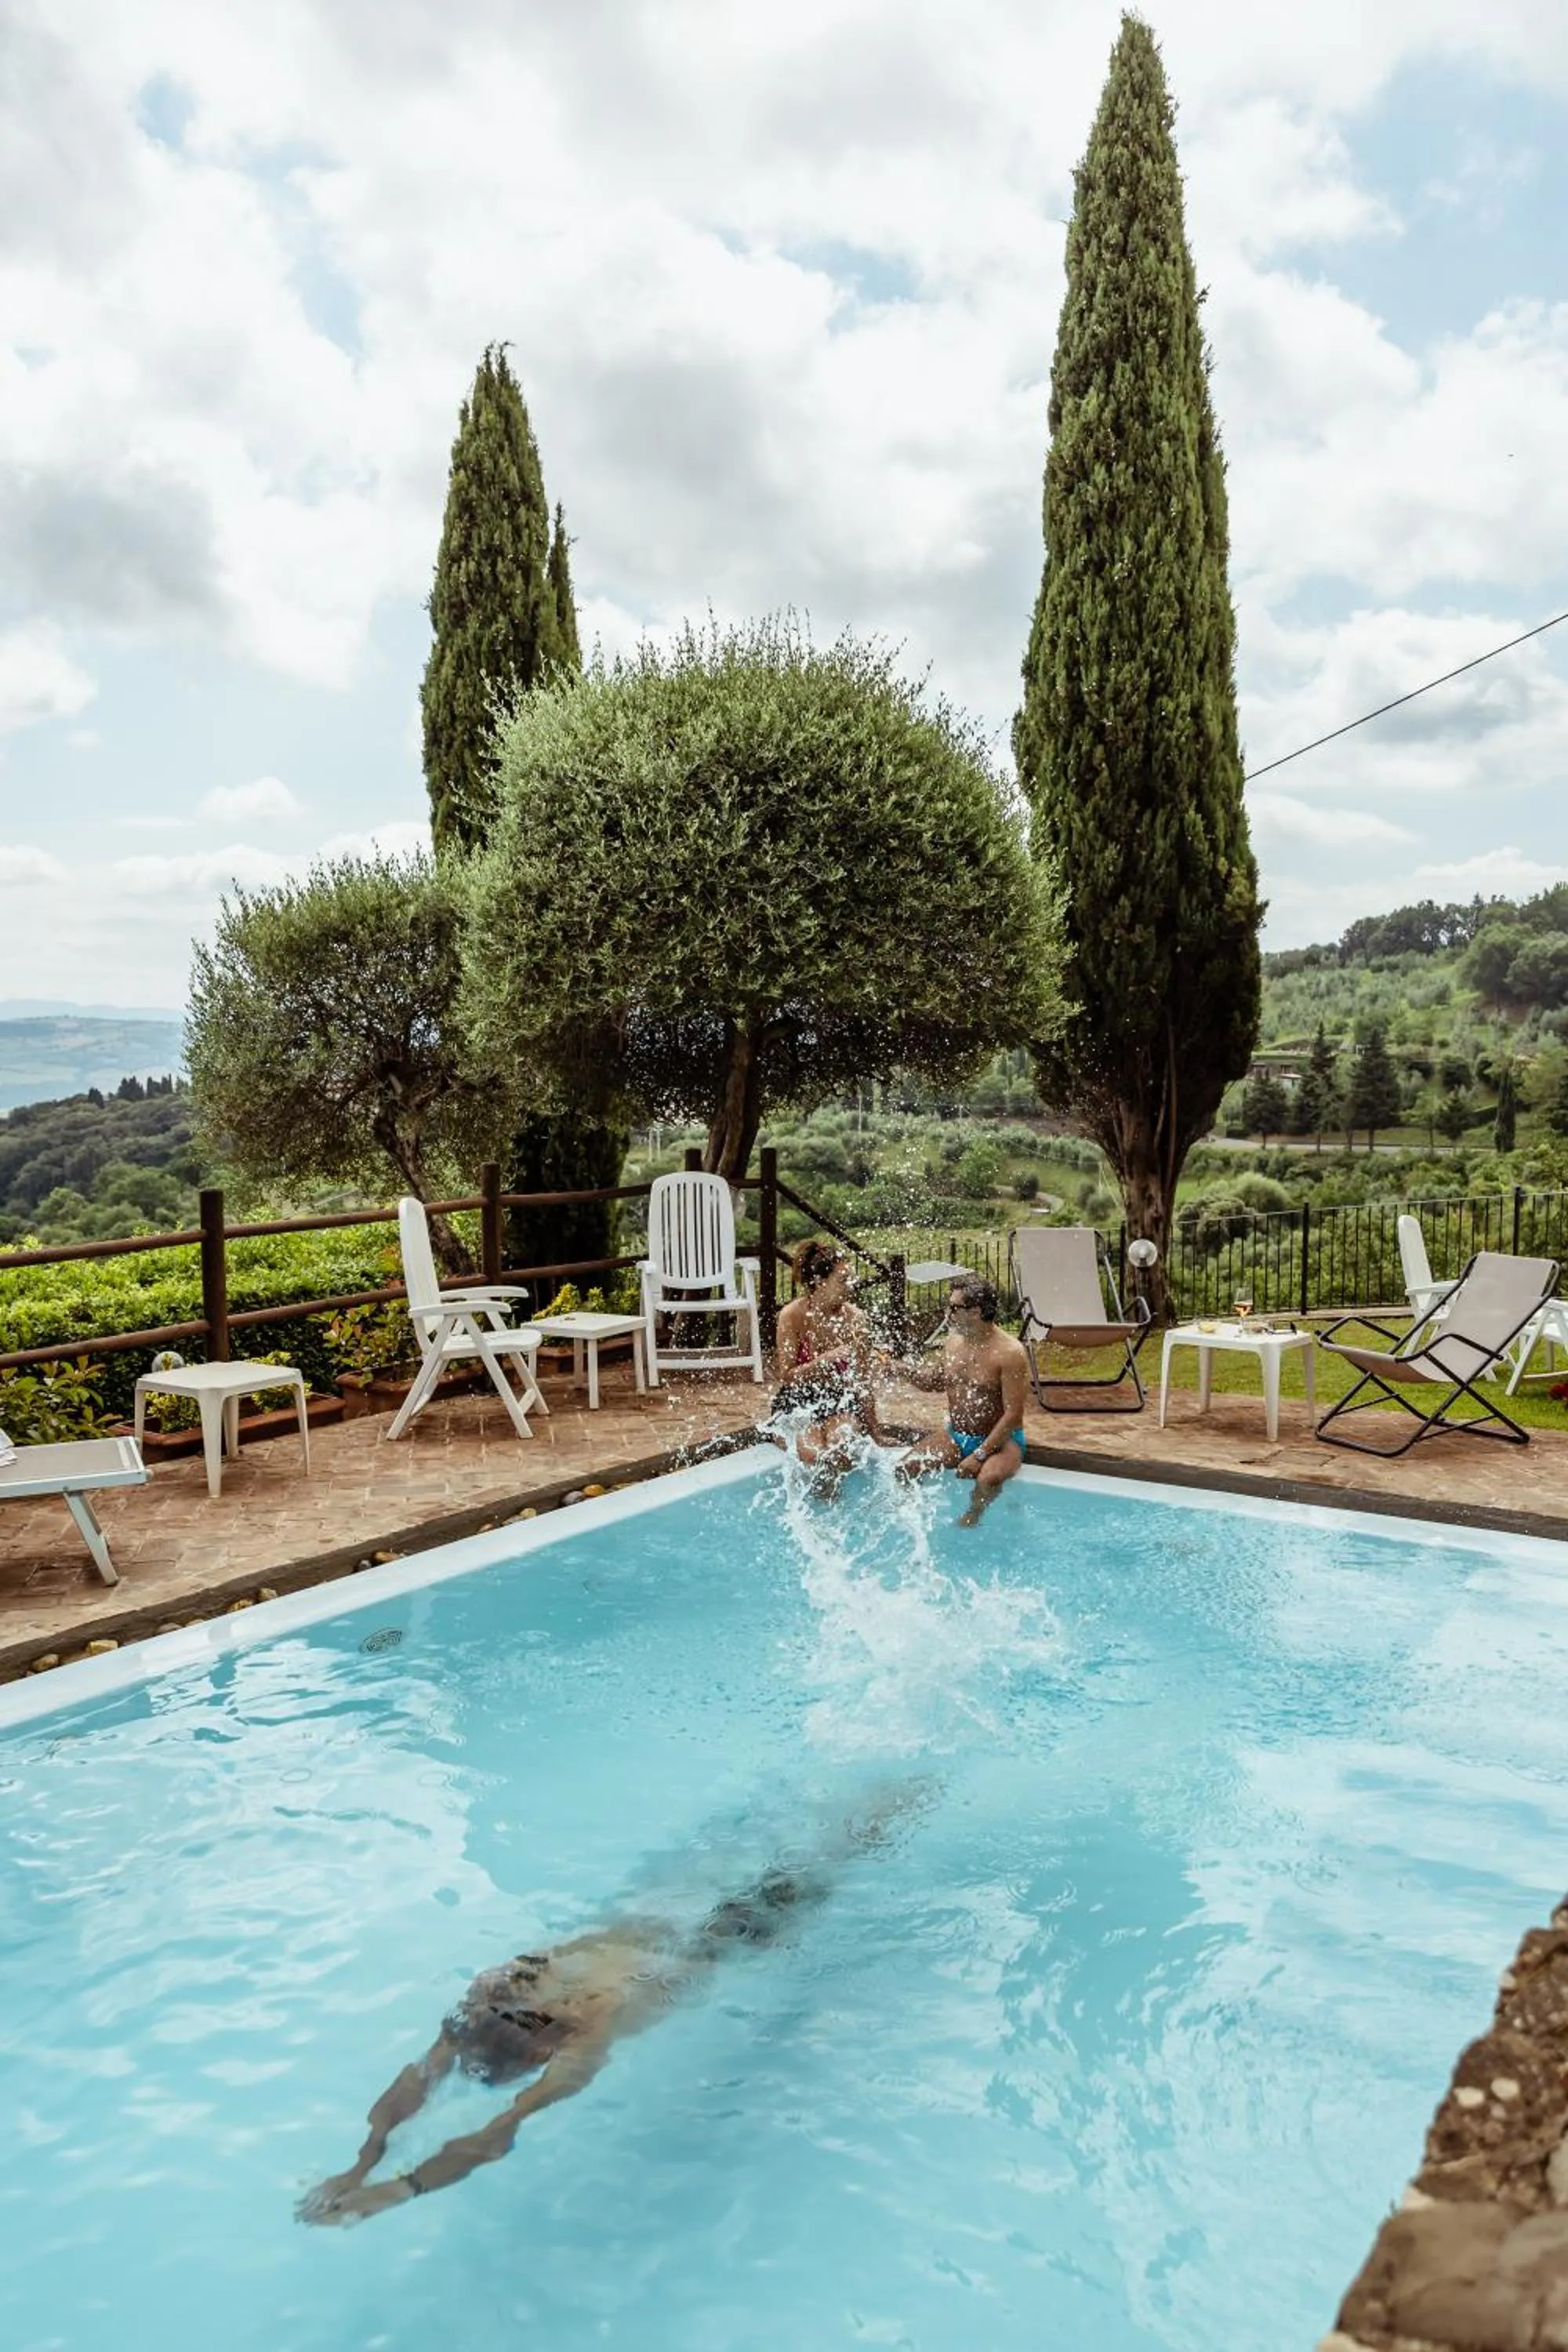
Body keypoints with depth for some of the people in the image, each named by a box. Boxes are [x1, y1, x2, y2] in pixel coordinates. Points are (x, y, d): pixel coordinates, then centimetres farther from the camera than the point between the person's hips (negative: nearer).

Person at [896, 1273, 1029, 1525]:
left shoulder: (1009, 1353, -18)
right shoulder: (954, 1340, 3)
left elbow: (1013, 1415, -20)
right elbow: (935, 1380, 21)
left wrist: (979, 1456, -25)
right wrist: (904, 1368, 2)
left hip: (999, 1440, -6)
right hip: (955, 1436, 6)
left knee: (989, 1478, -35)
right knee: (905, 1468, -13)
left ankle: (970, 1522, -7)